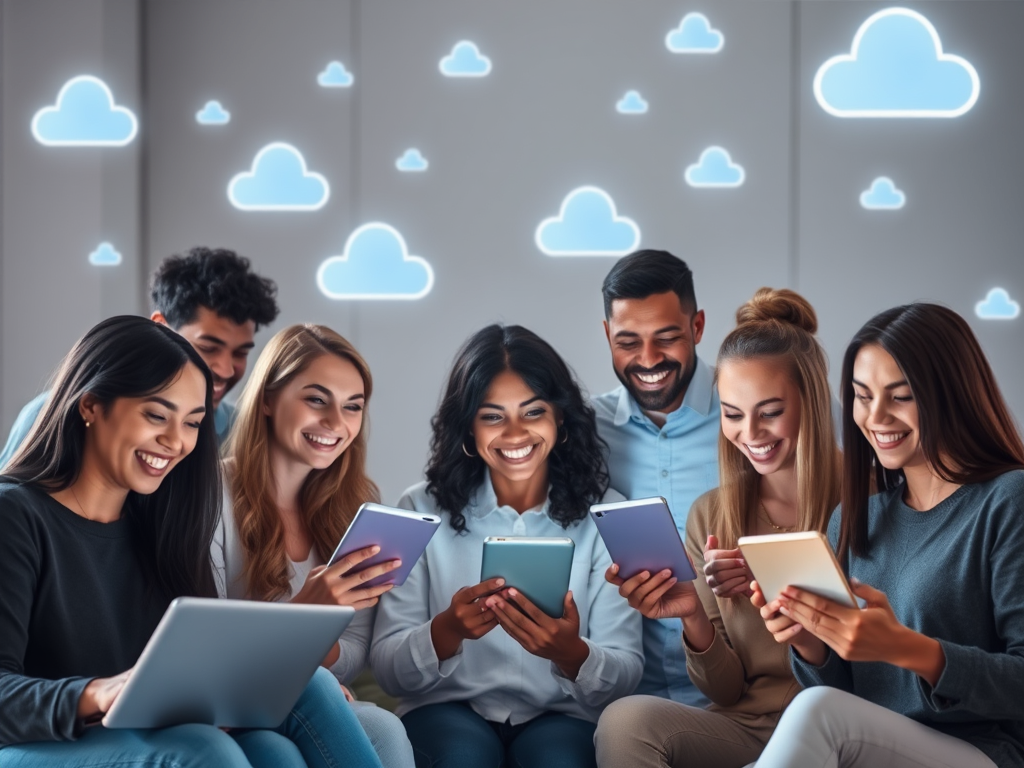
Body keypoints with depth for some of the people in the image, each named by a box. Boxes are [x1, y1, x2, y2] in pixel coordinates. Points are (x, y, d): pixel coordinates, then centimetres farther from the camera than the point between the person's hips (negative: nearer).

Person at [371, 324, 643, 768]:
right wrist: (448, 630, -25)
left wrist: (571, 653, -26)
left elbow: (626, 676, -4)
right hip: (447, 711, 0)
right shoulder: (424, 510, 1)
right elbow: (389, 671, -5)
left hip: (562, 717, 0)